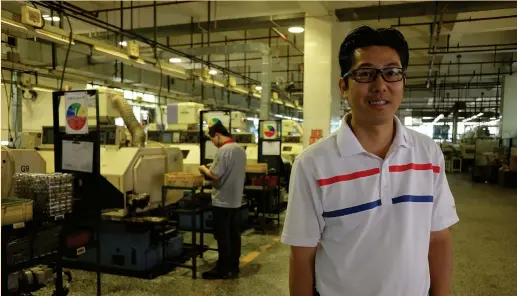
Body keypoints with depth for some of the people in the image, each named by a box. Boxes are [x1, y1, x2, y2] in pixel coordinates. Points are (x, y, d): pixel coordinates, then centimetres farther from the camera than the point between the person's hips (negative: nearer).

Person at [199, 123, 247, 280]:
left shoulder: (223, 150, -19)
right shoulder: (240, 149, 9)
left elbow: (215, 175, -22)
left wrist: (204, 168, -3)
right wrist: (212, 168, 16)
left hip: (222, 201, -9)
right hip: (235, 199, 9)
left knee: (223, 237, 1)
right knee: (234, 234, 14)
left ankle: (223, 270, 10)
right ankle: (233, 267, 23)